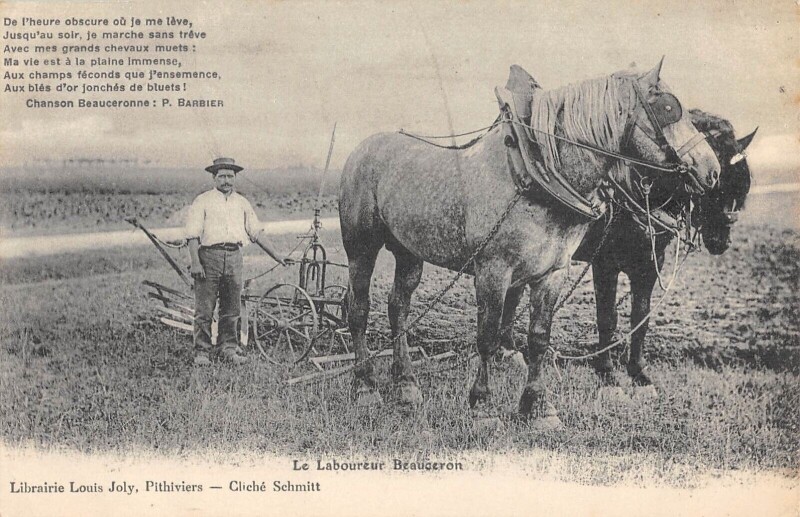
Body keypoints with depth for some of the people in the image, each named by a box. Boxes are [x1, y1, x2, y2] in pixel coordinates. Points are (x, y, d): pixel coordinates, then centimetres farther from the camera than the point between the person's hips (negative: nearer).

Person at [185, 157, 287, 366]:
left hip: (234, 257, 4)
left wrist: (277, 257, 12)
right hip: (209, 255, -4)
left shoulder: (242, 203, 15)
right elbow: (192, 235, -4)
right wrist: (196, 263, -14)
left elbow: (257, 233, 16)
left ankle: (229, 349, 16)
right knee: (204, 309, -2)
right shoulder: (202, 201, 2)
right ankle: (201, 352, 4)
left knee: (231, 309, 7)